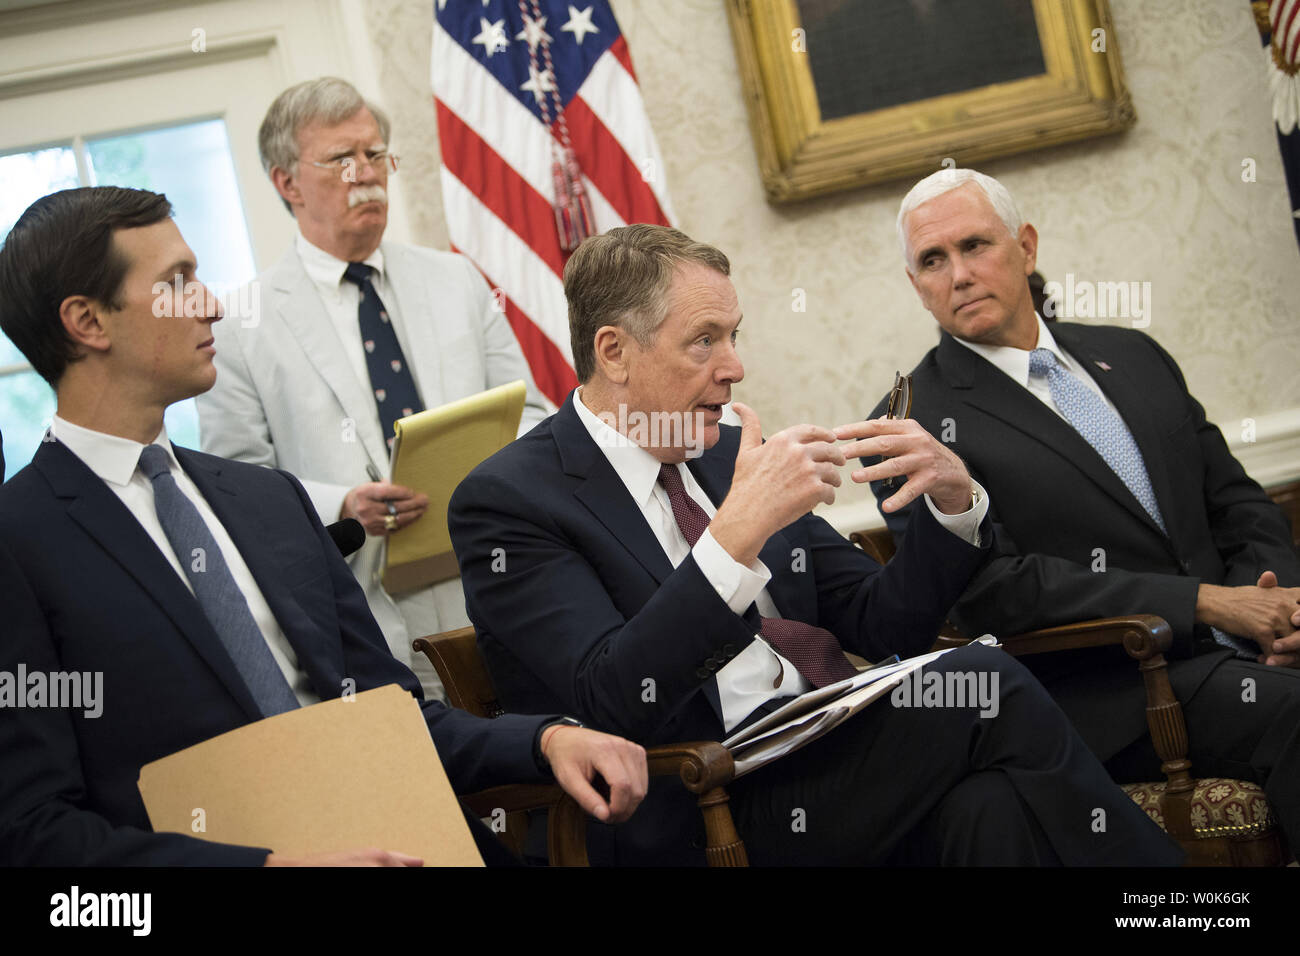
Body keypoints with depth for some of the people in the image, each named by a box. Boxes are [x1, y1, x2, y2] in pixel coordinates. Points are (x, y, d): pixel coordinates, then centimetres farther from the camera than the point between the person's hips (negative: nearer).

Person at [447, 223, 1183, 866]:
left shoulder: (730, 456, 17)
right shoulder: (507, 501, -3)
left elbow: (881, 627, 19)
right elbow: (612, 700, -17)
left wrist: (953, 501, 1)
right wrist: (736, 532, -25)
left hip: (838, 765, 6)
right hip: (709, 818, -6)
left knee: (988, 805, -27)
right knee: (986, 687, -21)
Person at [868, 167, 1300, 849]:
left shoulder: (1132, 357, 19)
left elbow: (1240, 504, 20)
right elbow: (992, 592, -12)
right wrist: (1203, 603, -15)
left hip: (1237, 648, 6)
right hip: (1114, 692, -6)